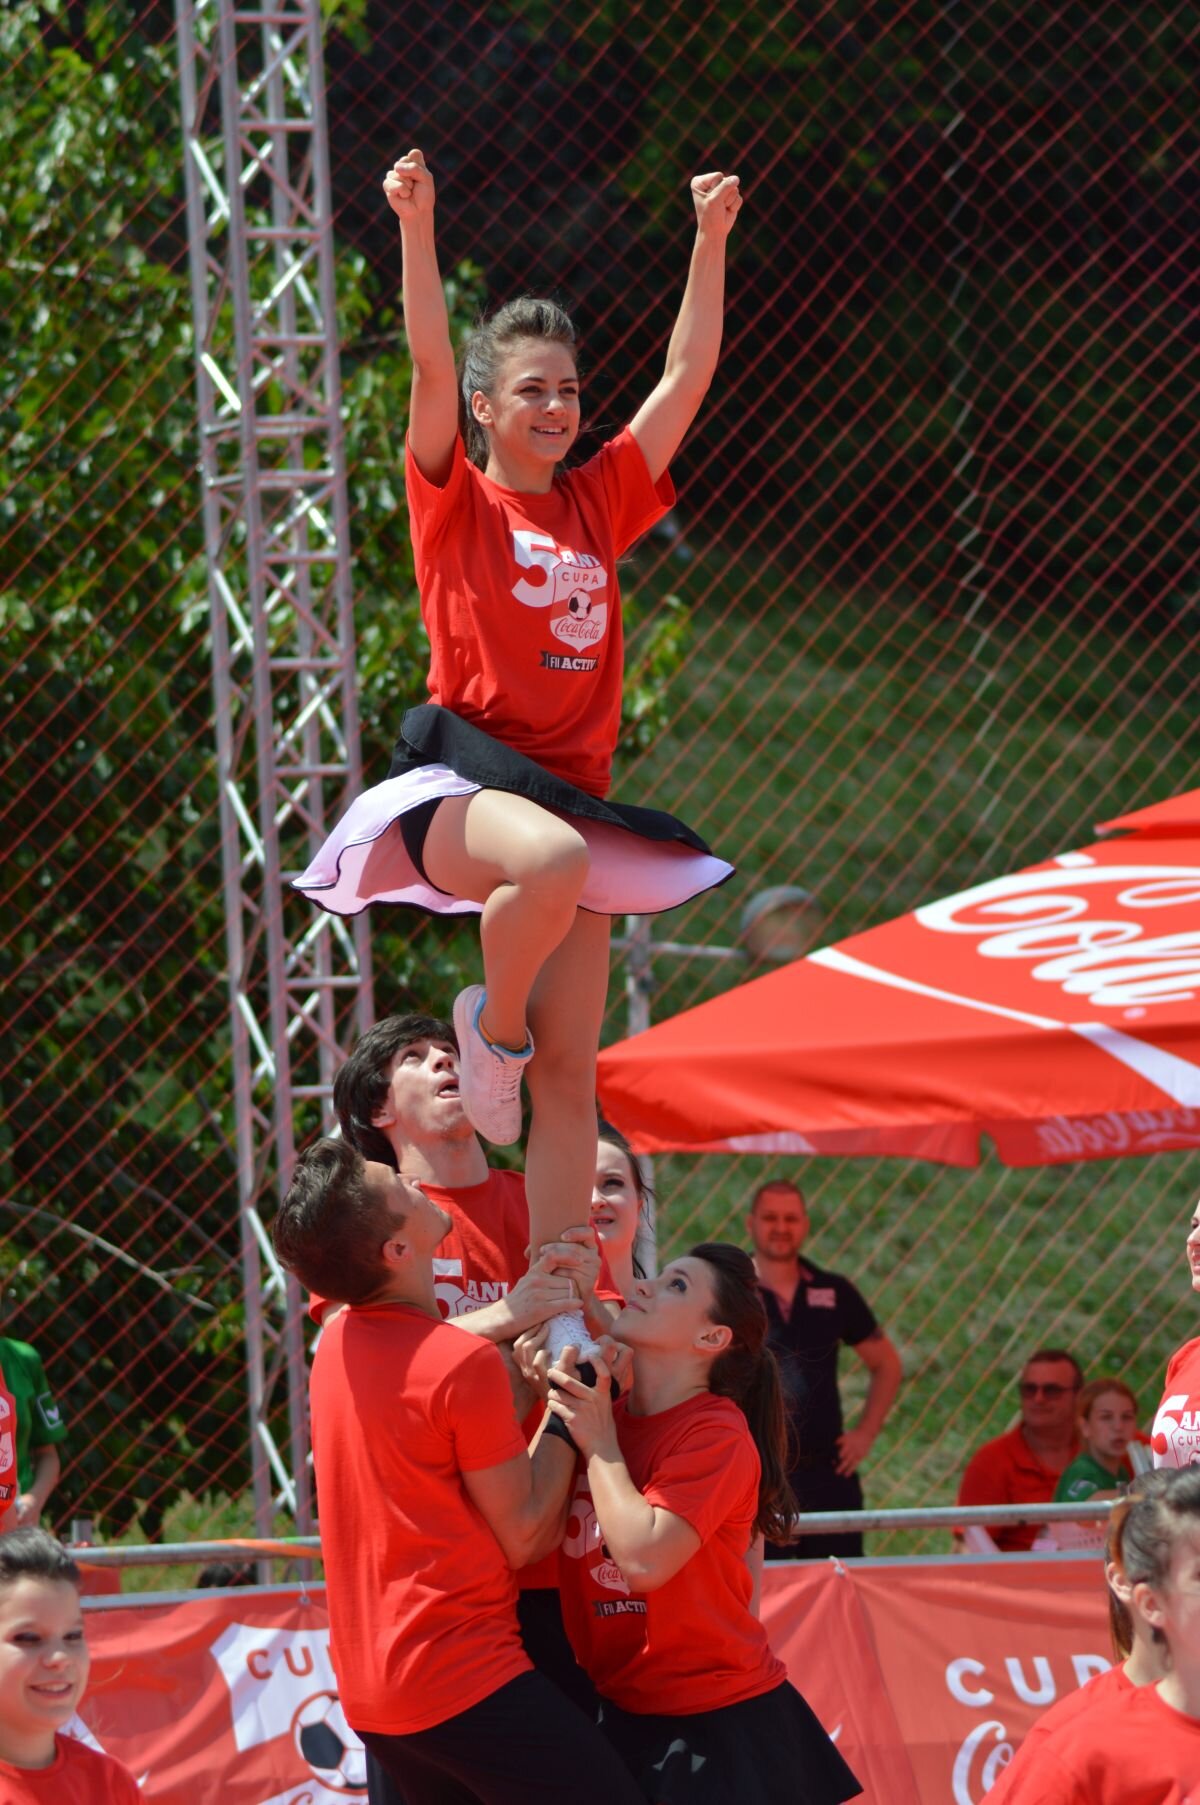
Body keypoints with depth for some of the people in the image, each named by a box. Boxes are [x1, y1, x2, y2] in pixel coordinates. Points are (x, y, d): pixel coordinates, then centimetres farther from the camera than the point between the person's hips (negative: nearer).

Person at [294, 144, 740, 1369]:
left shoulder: (595, 505, 16)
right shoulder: (454, 499, 4)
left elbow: (687, 378, 17)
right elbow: (431, 364, -9)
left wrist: (710, 244, 12)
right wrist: (416, 229, -20)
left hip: (573, 797, 5)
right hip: (461, 781, -5)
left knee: (570, 1080, -3)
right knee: (553, 860, -41)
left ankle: (557, 1310, -3)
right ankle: (489, 1023, -11)